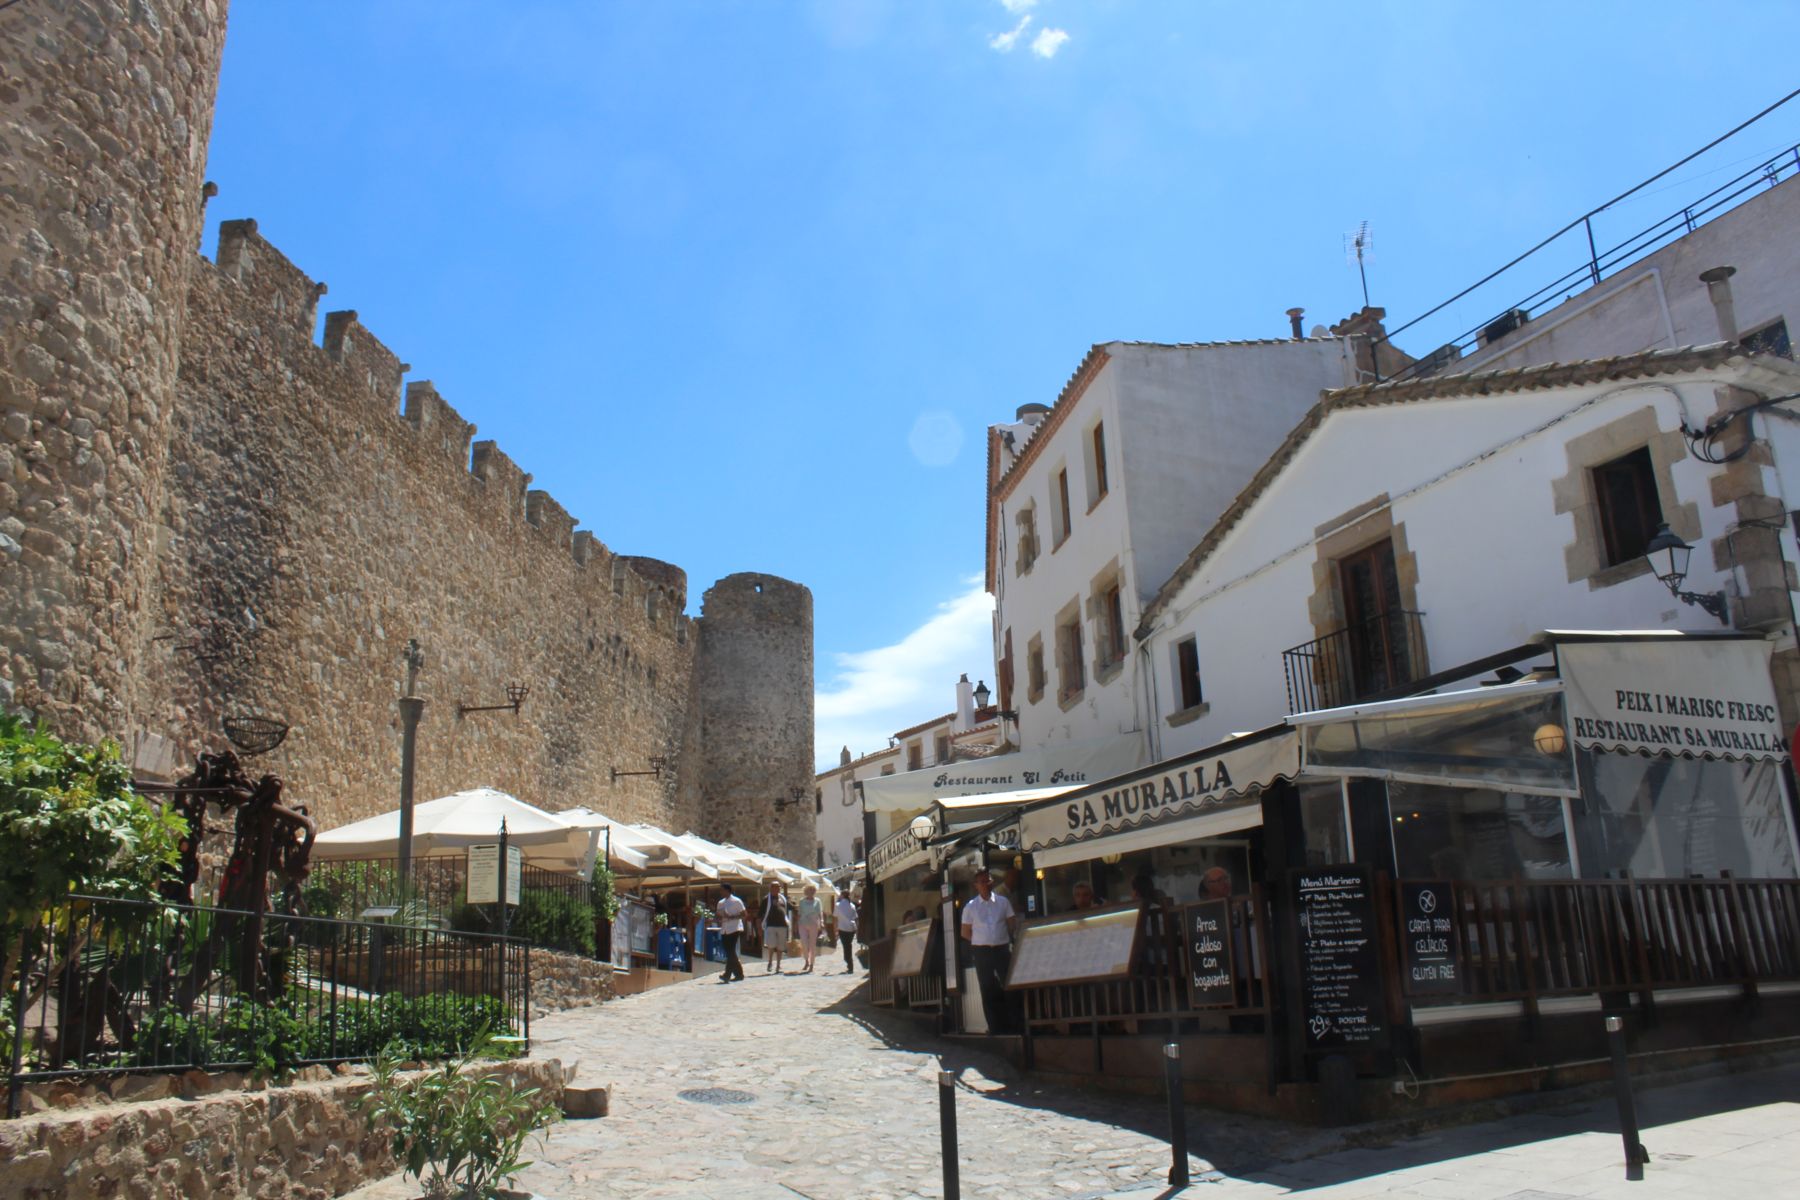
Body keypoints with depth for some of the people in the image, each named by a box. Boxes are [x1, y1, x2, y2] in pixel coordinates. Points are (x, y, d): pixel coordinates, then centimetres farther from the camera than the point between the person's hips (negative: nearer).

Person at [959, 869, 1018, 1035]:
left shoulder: (1003, 902, 4)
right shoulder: (970, 907, 2)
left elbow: (1013, 925, 8)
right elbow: (965, 933, 6)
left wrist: (1003, 939, -1)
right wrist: (982, 941, 0)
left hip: (1002, 949, 0)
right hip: (982, 952, 0)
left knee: (1008, 987, 1)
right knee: (988, 990, 3)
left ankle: (1011, 1025, 10)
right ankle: (995, 1027, 10)